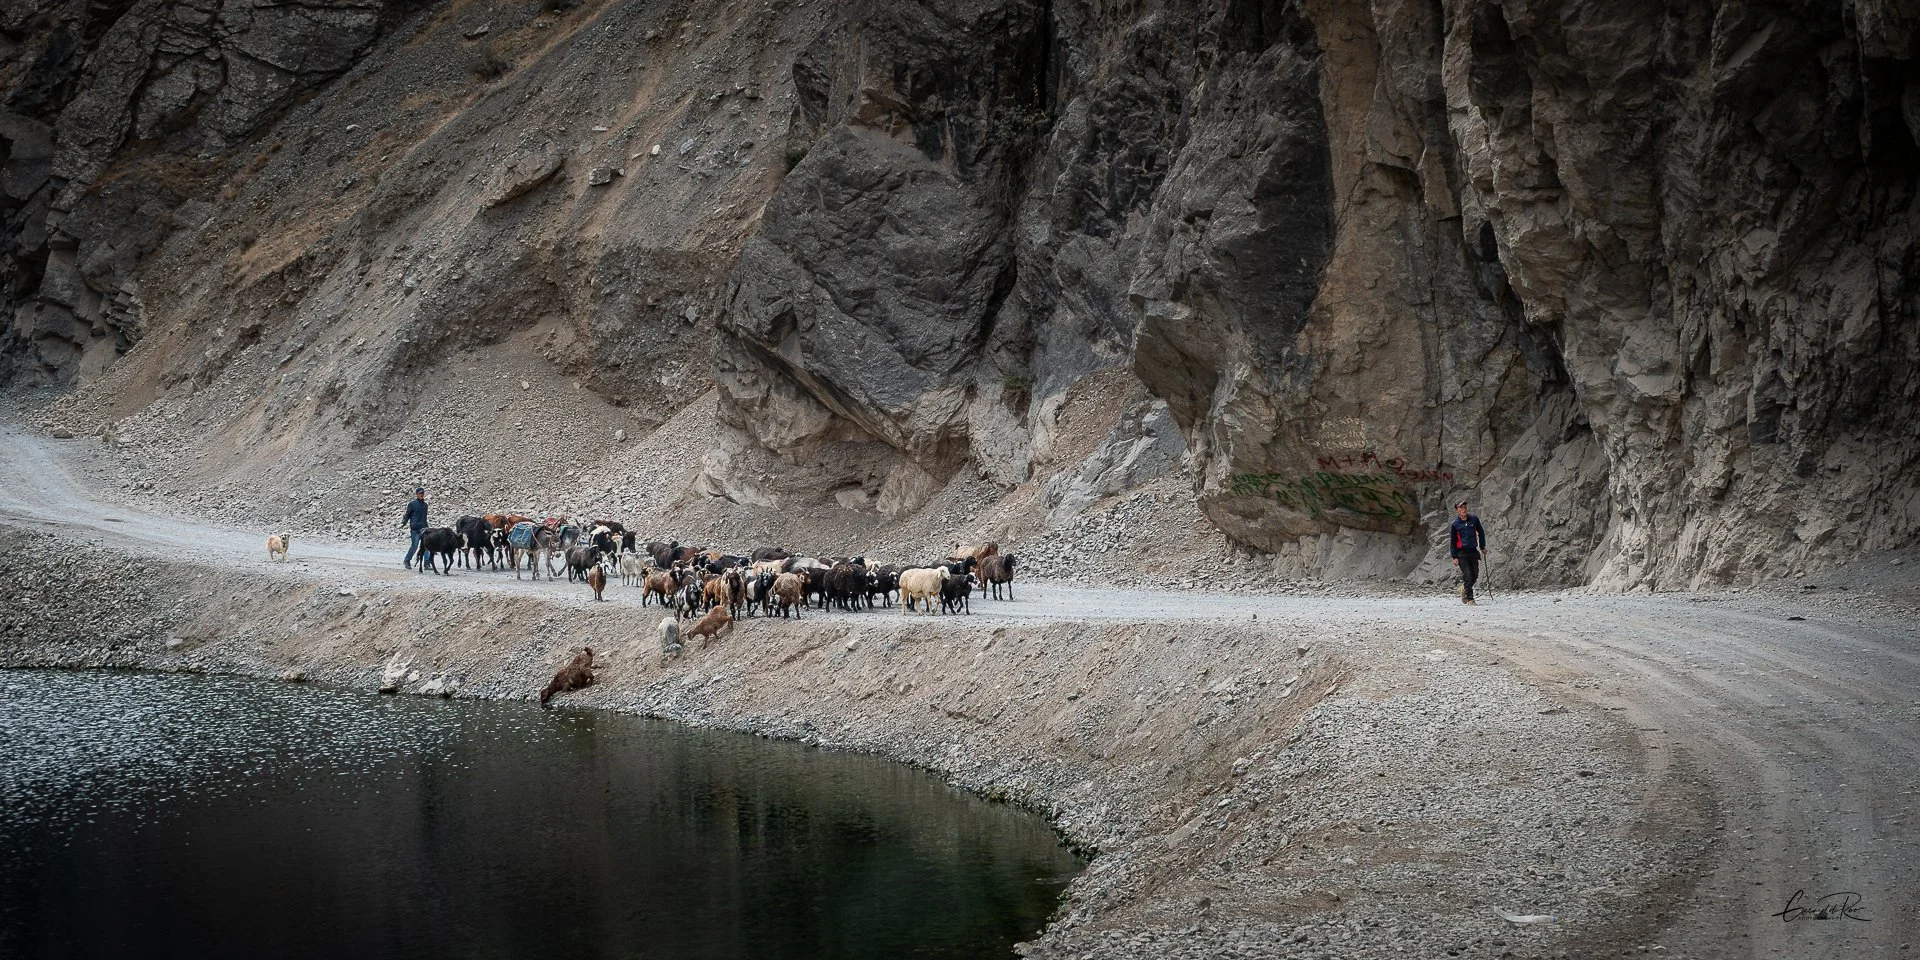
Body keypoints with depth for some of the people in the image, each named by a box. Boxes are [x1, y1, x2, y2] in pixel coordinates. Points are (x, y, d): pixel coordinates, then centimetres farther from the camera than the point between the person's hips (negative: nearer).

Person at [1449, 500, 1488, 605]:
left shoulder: (1474, 519, 4)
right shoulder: (1455, 524, -3)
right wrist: (1454, 557, -5)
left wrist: (1482, 547, 17)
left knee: (1475, 575, 5)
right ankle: (1470, 599, -5)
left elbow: (1481, 532, 18)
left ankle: (1464, 589, 32)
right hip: (1462, 552, -4)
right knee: (1468, 575, -9)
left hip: (1473, 551, 4)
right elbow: (1452, 541, 0)